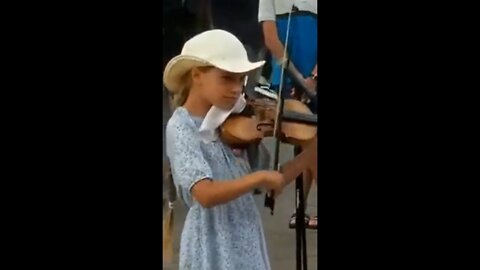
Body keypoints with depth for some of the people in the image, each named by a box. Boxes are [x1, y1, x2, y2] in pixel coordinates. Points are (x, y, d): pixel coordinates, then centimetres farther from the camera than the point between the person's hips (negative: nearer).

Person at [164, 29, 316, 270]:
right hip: (213, 248, -6)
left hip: (248, 240, 6)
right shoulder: (181, 129, -15)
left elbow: (272, 181, 6)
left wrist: (313, 150, -3)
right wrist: (259, 177, -27)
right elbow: (205, 194, -27)